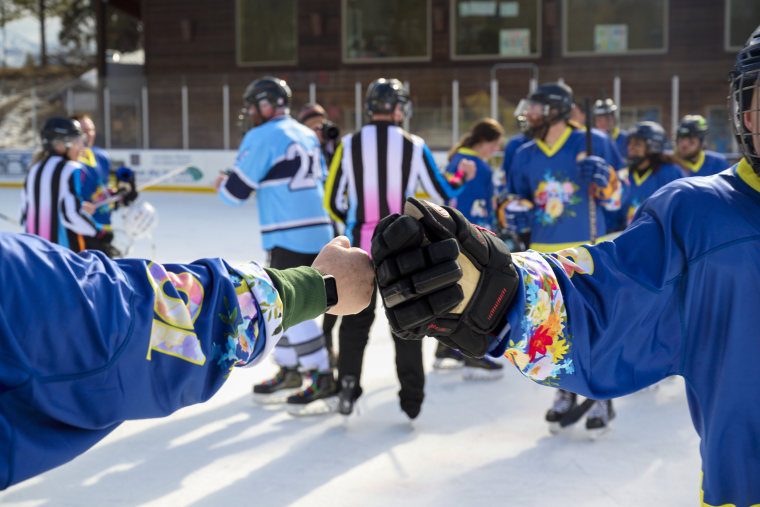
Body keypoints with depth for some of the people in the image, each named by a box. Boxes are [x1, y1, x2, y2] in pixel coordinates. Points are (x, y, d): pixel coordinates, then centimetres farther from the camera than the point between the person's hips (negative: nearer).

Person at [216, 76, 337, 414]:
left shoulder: (262, 137, -9)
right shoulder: (307, 135, 17)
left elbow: (237, 191, -7)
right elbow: (322, 180, 23)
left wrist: (221, 184, 16)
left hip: (290, 236, -9)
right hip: (318, 232, 9)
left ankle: (324, 379, -8)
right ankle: (288, 372, 24)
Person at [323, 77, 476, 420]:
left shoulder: (349, 145, -2)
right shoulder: (413, 146, -4)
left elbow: (332, 200, 3)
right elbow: (441, 192, 3)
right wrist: (463, 176, 24)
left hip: (361, 247, 0)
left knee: (356, 319, 13)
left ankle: (348, 385, 5)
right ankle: (412, 398, 14)